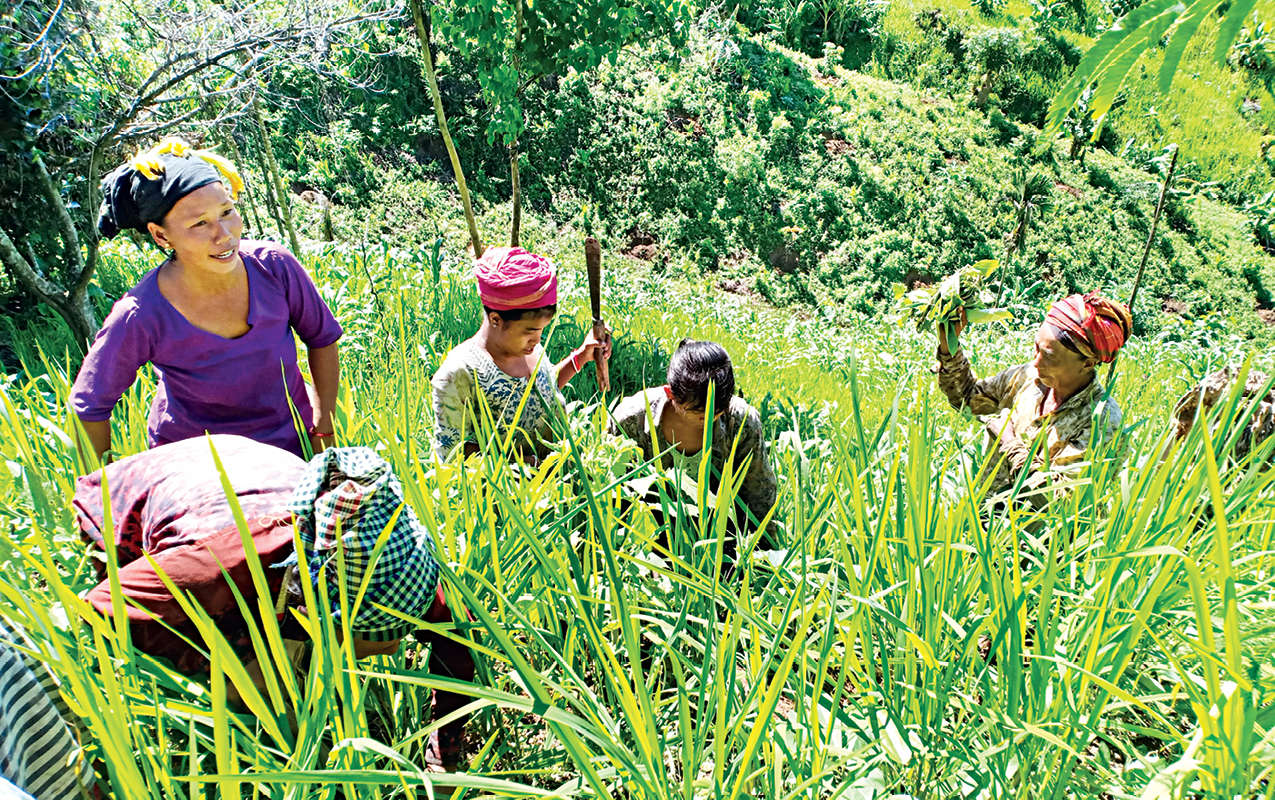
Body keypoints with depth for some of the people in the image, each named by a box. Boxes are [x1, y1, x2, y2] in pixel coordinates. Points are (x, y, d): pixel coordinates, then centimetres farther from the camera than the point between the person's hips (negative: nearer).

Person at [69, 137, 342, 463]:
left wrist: (324, 433, -4)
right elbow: (89, 406, -11)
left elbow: (322, 340, -4)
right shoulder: (139, 318, -27)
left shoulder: (274, 266, -21)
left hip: (293, 443, 2)